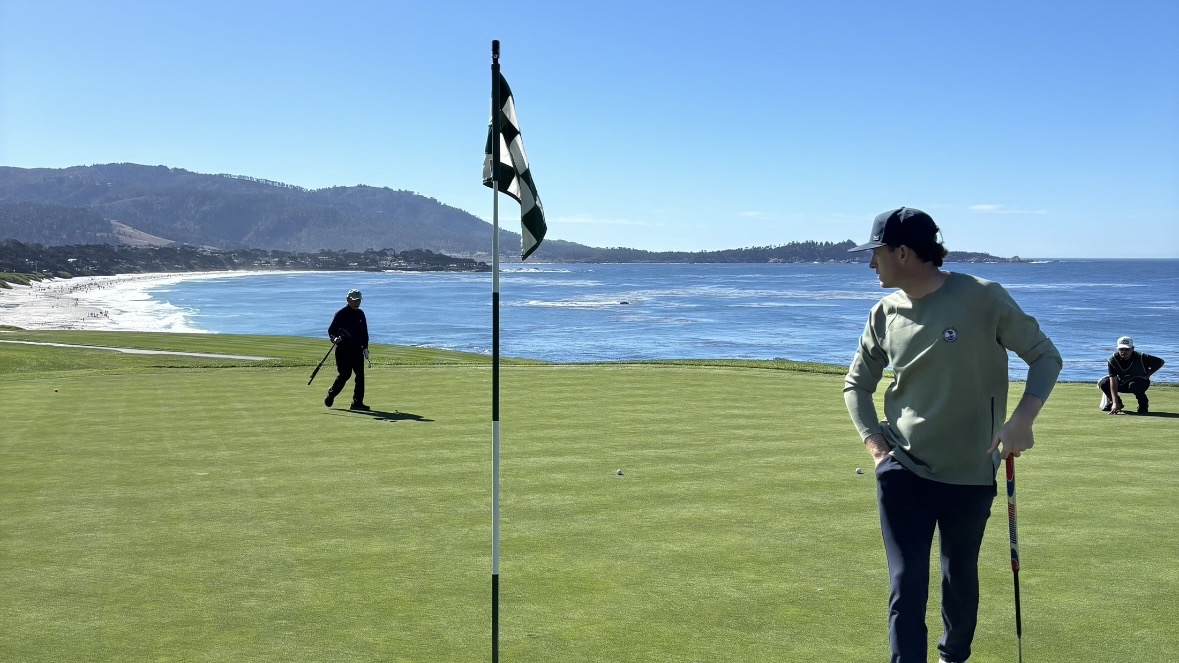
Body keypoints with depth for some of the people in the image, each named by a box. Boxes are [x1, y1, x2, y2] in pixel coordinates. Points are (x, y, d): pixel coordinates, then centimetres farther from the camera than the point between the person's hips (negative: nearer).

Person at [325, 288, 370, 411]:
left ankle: (357, 402, 3)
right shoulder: (341, 314, -5)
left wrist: (365, 348, 16)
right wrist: (334, 338, -27)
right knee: (345, 374, -8)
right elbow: (331, 330, -6)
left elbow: (364, 332, 20)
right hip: (343, 350, -6)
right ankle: (331, 395, 15)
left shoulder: (360, 314, 13)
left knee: (360, 374, -1)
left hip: (357, 350, 6)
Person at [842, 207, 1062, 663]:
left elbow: (1045, 357, -4)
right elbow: (856, 383, 12)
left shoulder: (983, 298, -12)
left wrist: (1022, 418, -19)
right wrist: (873, 441, -2)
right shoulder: (885, 314, 0)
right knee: (906, 585, -6)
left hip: (970, 472, -1)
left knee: (961, 579, 16)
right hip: (902, 470, 2)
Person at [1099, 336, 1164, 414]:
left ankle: (1144, 405, -9)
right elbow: (1113, 382, -29)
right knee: (1104, 383, -23)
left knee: (1134, 385, -38)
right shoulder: (1113, 359, -24)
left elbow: (1161, 362, -11)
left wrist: (1147, 375, -17)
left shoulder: (1141, 357, -27)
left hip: (1141, 383, -2)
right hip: (1121, 383, 2)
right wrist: (1115, 403, -38)